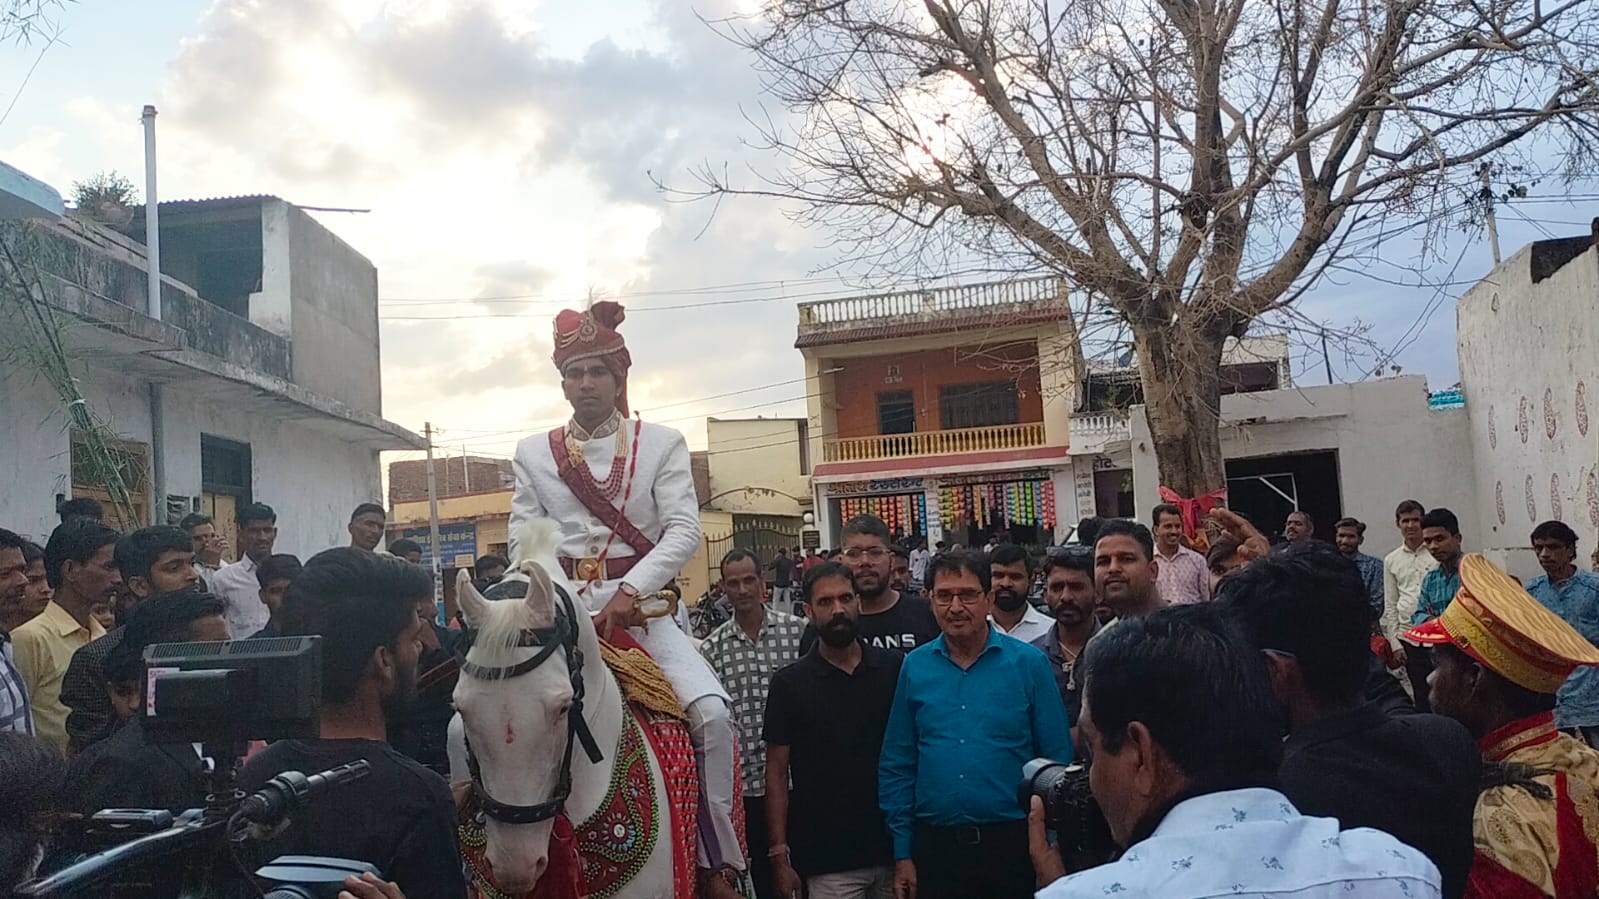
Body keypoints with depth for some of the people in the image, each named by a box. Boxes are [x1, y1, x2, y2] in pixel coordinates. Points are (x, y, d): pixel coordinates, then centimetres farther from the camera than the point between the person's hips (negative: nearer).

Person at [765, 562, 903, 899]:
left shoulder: (895, 669, 1)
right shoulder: (789, 683, -3)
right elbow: (777, 773, -1)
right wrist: (780, 856, -6)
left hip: (895, 846, 2)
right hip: (828, 860, -2)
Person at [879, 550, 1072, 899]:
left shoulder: (1029, 663, -4)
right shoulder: (915, 667, 3)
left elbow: (1058, 760, -2)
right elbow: (896, 766, 6)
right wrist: (902, 853, 4)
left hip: (1010, 844, -2)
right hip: (936, 844, 2)